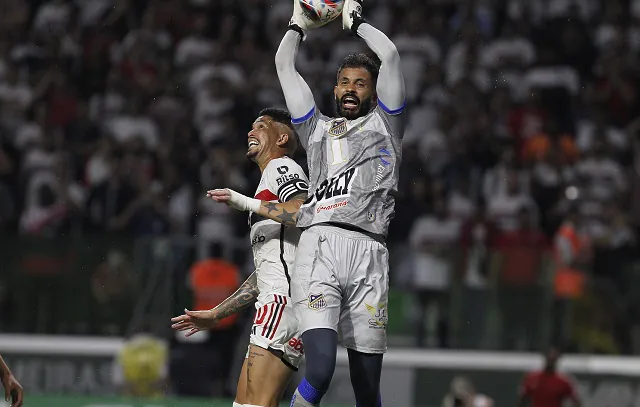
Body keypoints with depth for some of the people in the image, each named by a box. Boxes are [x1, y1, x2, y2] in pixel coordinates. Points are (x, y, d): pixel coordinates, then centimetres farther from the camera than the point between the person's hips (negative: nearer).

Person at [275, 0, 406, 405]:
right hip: (319, 249, 1)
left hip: (368, 254, -1)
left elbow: (390, 55, 11)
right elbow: (284, 65, 29)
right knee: (320, 371, -21)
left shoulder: (384, 124, 21)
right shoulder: (317, 128, 28)